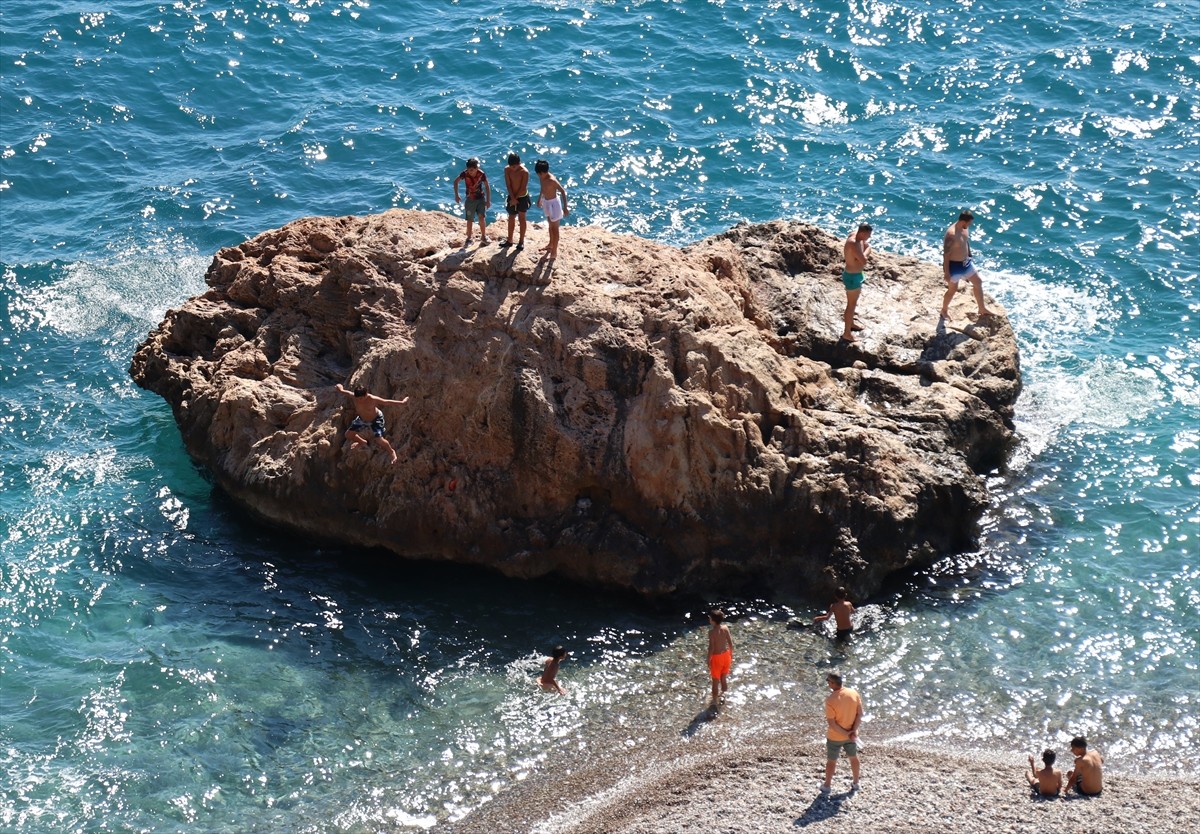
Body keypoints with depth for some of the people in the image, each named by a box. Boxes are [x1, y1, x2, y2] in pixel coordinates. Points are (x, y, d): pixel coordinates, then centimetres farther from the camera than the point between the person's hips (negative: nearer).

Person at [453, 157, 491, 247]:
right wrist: (456, 195, -4)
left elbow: (487, 186, -7)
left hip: (480, 198, -1)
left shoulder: (481, 174, -20)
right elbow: (456, 182, -2)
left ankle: (483, 237, 2)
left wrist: (488, 200, -6)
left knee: (482, 217, -12)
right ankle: (468, 239, 18)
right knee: (469, 220, 5)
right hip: (470, 199, 1)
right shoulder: (465, 174, -20)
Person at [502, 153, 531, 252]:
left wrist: (516, 198, -15)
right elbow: (508, 185, -9)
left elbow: (523, 188, -19)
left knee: (522, 218, 2)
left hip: (522, 197, -4)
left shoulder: (524, 172, -21)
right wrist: (513, 198, -15)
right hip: (512, 196, 4)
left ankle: (521, 242, 8)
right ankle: (509, 240, 21)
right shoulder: (507, 170, -10)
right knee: (511, 218, 12)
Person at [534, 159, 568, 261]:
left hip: (553, 203, -8)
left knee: (554, 227, 2)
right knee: (550, 225, 25)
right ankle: (551, 244, 43)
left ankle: (554, 251, 10)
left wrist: (565, 207, -30)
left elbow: (563, 192, -28)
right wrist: (540, 198, 28)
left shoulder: (551, 180, -30)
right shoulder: (542, 177, -6)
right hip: (546, 202, 8)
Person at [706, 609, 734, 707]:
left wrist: (708, 662, -9)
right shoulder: (725, 628, -8)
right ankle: (722, 696, 44)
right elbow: (730, 643, -1)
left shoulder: (712, 632, -23)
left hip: (717, 657, -5)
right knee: (724, 678, 24)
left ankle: (715, 701, 22)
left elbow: (711, 648, -21)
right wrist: (731, 656, 13)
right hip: (726, 655, 5)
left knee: (716, 680, 11)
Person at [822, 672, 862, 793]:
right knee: (854, 757, 25)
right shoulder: (853, 693, -12)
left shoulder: (830, 700, -26)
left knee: (831, 761, 16)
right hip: (851, 735, 4)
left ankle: (827, 786, 31)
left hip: (835, 737, -4)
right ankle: (856, 783, 39)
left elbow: (831, 723, -23)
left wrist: (846, 734, -14)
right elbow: (860, 714, -8)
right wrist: (854, 731, -9)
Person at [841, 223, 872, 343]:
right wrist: (867, 249, -17)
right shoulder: (853, 244, -33)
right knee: (851, 305, 2)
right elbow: (864, 261, -35)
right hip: (852, 277, -10)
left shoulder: (856, 234, -3)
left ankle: (851, 324, 46)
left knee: (853, 302, 27)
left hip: (856, 274, 10)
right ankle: (847, 334, 12)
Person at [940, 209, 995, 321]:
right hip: (954, 265, -9)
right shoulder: (951, 234, -31)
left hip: (966, 263, 9)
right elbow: (946, 254, -26)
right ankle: (944, 310, 34)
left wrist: (969, 257, 23)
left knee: (978, 282, 16)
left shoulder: (964, 229, -4)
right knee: (952, 290, 9)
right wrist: (946, 273, -22)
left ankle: (982, 309, 31)